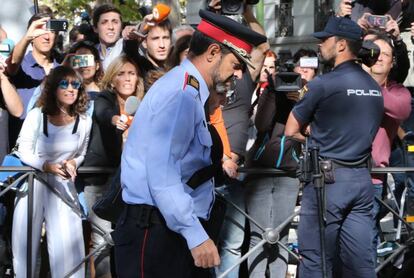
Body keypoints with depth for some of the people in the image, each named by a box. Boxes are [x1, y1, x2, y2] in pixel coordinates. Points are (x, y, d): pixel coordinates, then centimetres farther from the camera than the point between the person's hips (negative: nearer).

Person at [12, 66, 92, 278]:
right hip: (33, 182, -1)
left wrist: (72, 163, -9)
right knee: (26, 240, 4)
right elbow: (23, 152, -6)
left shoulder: (84, 121, 0)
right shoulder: (36, 116, -8)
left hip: (63, 184, 1)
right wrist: (47, 166, -20)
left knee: (67, 241, -7)